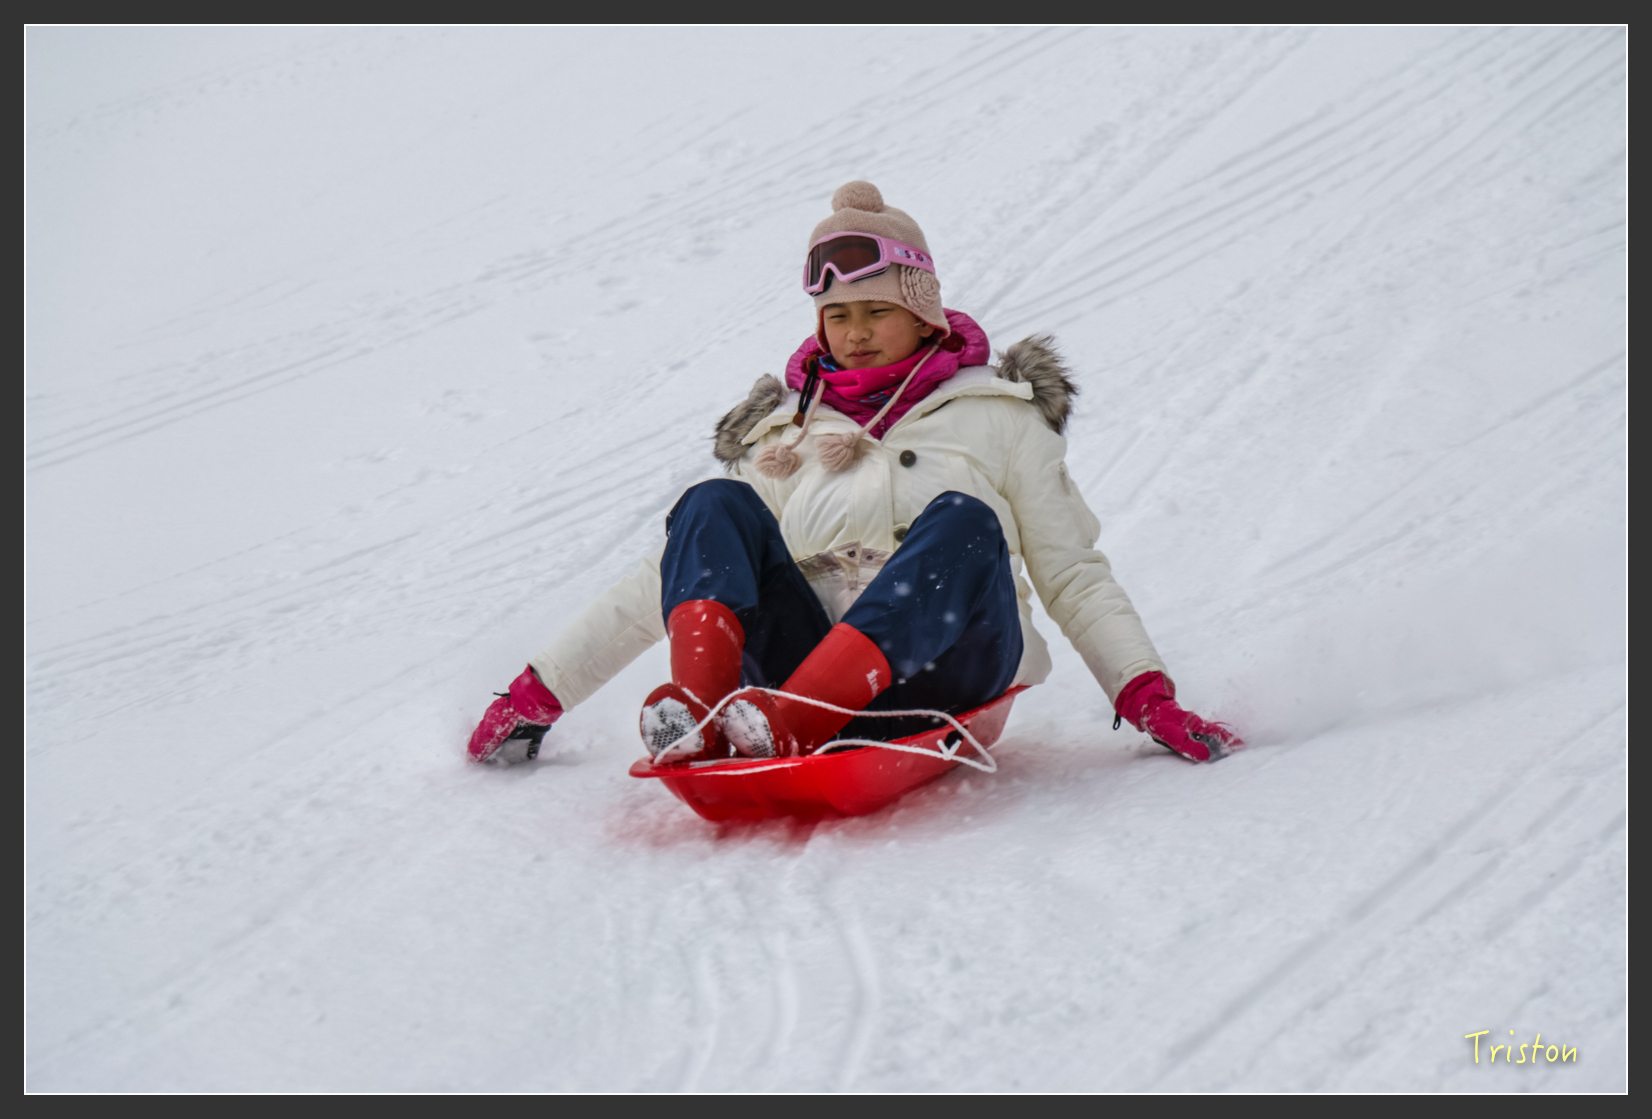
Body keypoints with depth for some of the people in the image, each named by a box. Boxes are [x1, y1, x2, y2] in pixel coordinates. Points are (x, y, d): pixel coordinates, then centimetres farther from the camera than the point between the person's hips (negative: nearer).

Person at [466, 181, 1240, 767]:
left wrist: (1150, 699, -7)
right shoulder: (784, 436, 22)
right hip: (813, 674, 2)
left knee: (961, 521, -30)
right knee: (717, 508, -18)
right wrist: (540, 692, 15)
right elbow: (665, 582, 22)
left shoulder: (996, 416, 16)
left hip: (942, 676, -2)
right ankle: (698, 713, -45)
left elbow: (1073, 577, 10)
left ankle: (790, 723, -51)